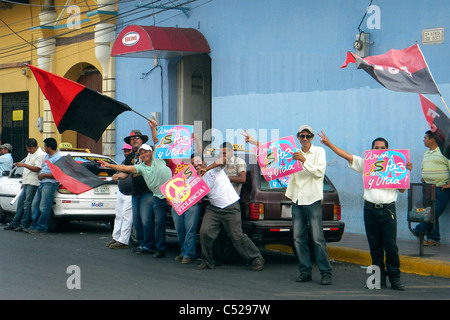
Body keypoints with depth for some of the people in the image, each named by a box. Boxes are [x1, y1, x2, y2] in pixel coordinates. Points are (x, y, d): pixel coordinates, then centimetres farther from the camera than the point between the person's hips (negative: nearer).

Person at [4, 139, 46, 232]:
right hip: (27, 182, 10)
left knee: (28, 204, -9)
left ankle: (24, 225, -6)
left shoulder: (40, 154, -12)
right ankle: (15, 223, 16)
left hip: (33, 183, -10)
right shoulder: (30, 153, 19)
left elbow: (37, 169, -21)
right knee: (20, 202, 11)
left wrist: (24, 165, -23)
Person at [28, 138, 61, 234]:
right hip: (42, 183, 10)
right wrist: (40, 175, 17)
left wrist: (44, 175, -14)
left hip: (50, 184, -10)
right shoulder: (47, 156, 18)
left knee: (44, 207, -8)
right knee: (35, 204, 12)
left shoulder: (57, 158, -13)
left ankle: (41, 228, -2)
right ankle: (34, 225, 19)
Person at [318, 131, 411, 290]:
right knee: (375, 247, 6)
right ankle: (379, 278, 13)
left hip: (388, 210, -1)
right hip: (371, 209, 2)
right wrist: (329, 144, -1)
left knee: (391, 246, -5)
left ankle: (395, 278, 1)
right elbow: (346, 155, 6)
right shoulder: (365, 163, 11)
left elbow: (402, 189, 9)